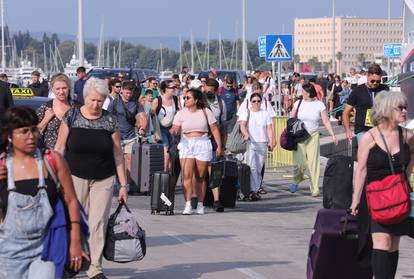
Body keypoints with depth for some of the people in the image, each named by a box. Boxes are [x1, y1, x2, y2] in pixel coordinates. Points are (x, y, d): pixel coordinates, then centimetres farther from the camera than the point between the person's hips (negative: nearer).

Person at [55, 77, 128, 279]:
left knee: (98, 223, -3)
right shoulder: (71, 117, -1)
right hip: (76, 177, -1)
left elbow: (118, 154, 4)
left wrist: (123, 184, 2)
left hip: (103, 179, 1)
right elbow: (60, 148, 2)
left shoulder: (110, 121, 1)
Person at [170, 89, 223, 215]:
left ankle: (200, 205, 15)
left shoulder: (205, 112, 4)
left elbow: (214, 129, 5)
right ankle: (188, 205, -16)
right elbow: (175, 129, -3)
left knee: (200, 177, 4)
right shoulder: (181, 113, 5)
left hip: (203, 145, 0)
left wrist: (219, 146, 1)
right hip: (186, 144, 0)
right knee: (187, 175, -14)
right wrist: (174, 131, -27)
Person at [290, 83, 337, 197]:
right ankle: (296, 181, 22)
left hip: (313, 136, 0)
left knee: (314, 163, -4)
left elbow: (326, 121, -1)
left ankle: (315, 189, 2)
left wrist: (332, 135, -9)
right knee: (299, 162, -6)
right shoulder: (298, 103, 3)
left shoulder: (319, 105, 0)